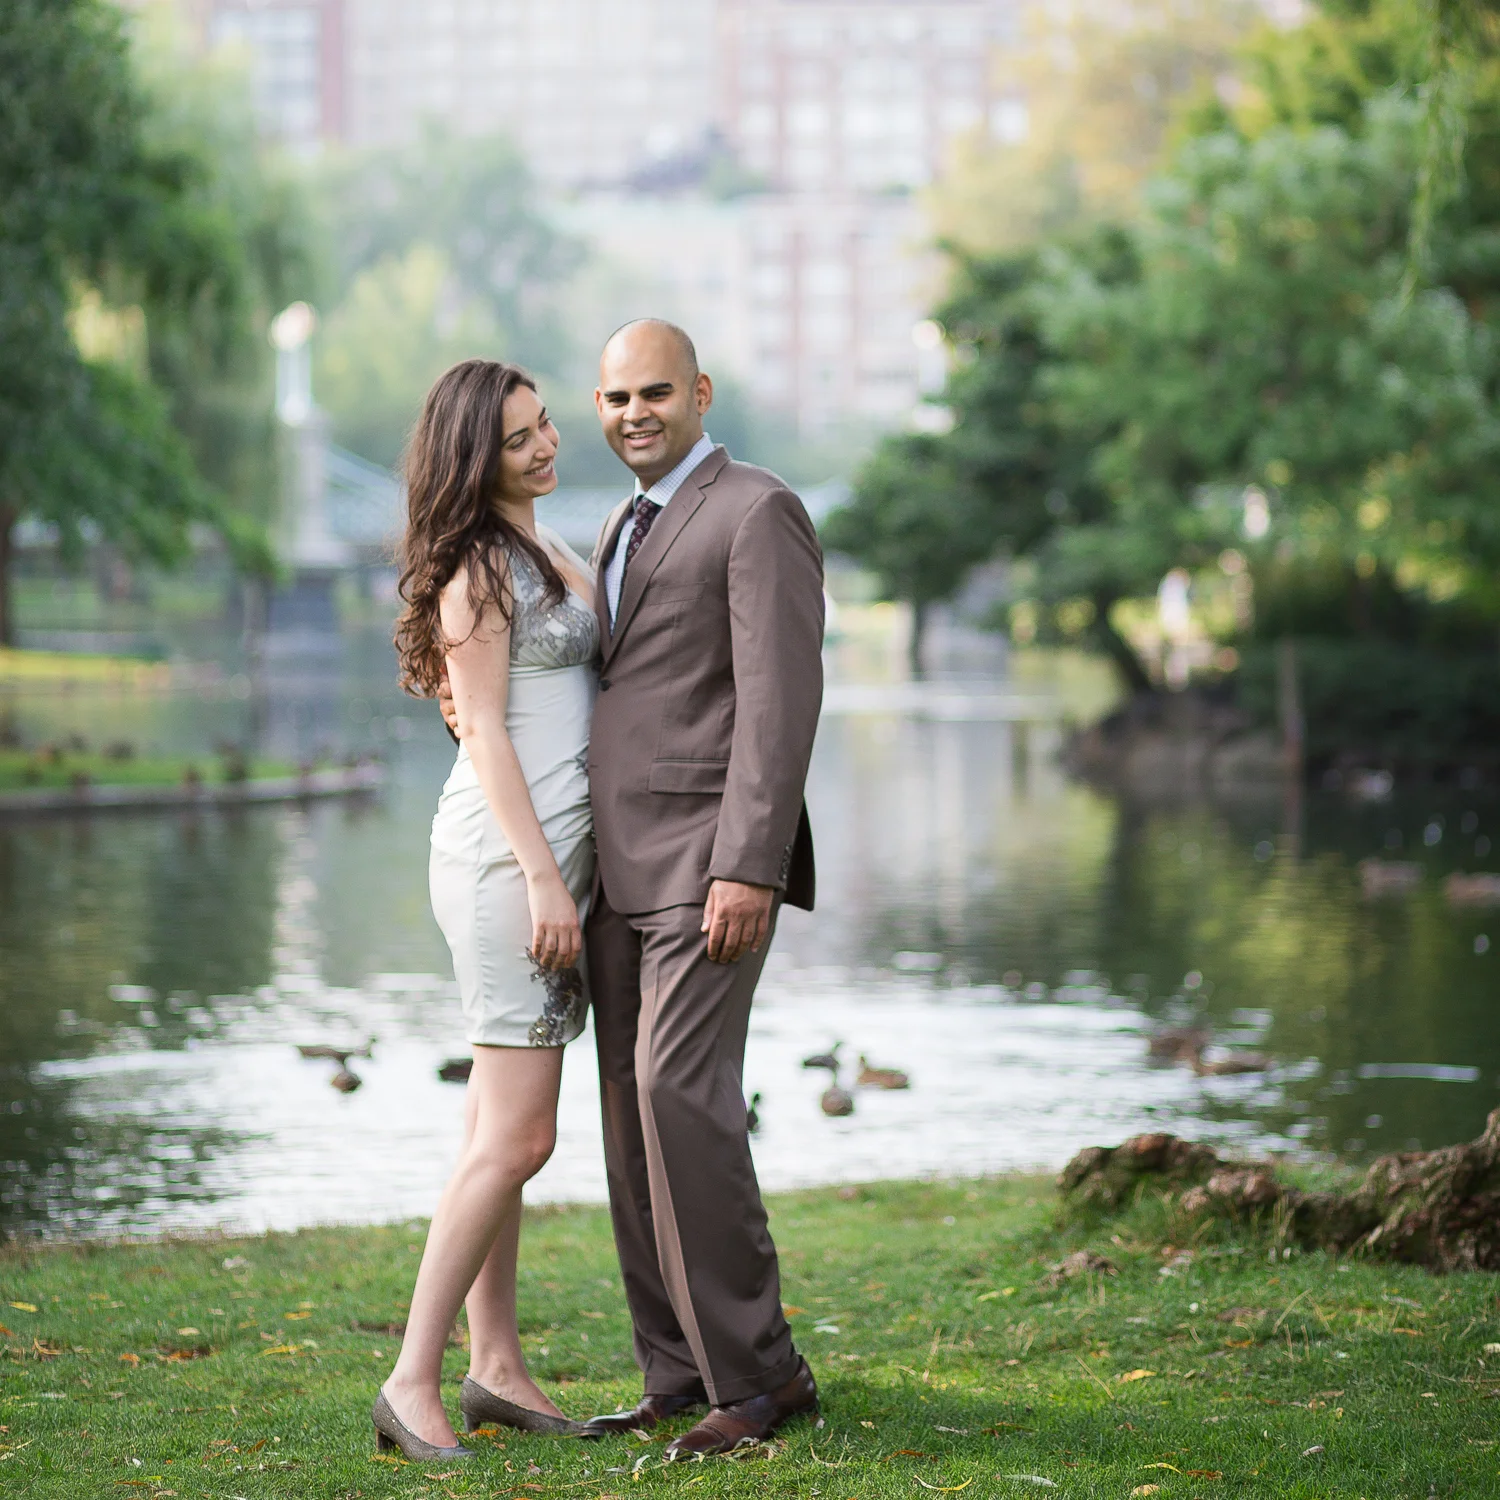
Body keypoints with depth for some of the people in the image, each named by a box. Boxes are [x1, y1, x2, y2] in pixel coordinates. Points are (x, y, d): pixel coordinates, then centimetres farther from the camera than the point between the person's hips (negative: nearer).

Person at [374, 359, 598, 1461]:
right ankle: (413, 1381, -10)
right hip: (507, 846, -9)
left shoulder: (547, 552, 17)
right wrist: (542, 877, -20)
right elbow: (483, 730, -16)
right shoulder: (479, 564, -11)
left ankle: (496, 1365, 14)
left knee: (502, 1127, 10)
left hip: (555, 843, 9)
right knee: (519, 1137, -12)